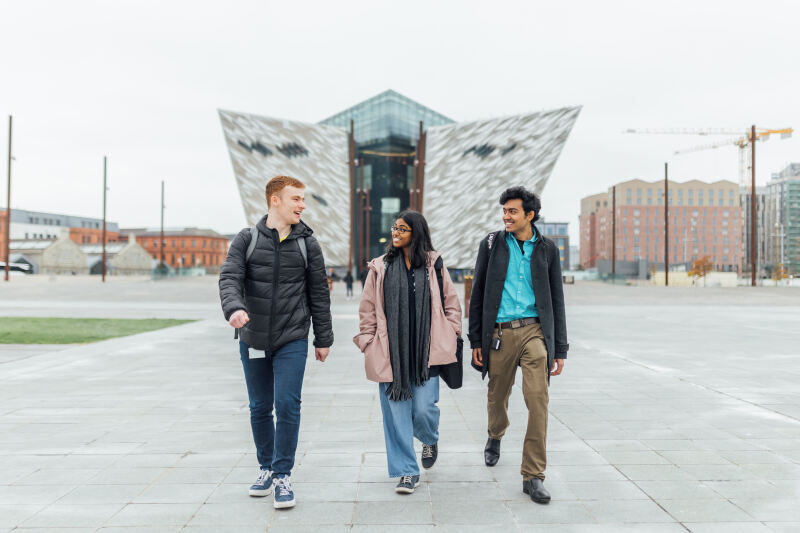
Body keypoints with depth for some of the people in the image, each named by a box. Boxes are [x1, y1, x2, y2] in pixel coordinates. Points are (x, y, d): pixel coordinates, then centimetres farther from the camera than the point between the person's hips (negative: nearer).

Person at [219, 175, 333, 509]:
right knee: (260, 408, 12)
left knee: (287, 406, -8)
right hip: (253, 340, 1)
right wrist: (234, 308, -31)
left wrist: (323, 338, 7)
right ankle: (266, 467, 30)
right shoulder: (246, 240, 2)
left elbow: (319, 293, 7)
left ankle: (282, 475, 7)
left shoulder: (307, 243, 3)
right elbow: (229, 278, -10)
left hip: (292, 341, -1)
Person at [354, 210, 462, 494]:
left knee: (423, 409, -4)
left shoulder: (433, 264, 7)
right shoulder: (380, 267, 7)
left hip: (425, 351, -1)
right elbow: (367, 309, 9)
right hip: (391, 352, 1)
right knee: (396, 412, 2)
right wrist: (368, 341, 4)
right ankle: (407, 471, 15)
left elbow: (452, 303, 12)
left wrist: (448, 336, 5)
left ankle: (431, 440, 33)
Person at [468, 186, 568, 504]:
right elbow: (478, 294, 6)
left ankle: (533, 475, -1)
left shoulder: (546, 249, 6)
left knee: (538, 400, -11)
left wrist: (560, 348, 6)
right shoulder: (492, 244, 4)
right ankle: (495, 438, 47)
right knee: (497, 398, 14)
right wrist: (476, 341, 3)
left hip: (534, 331, 0)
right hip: (499, 333, 1)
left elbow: (556, 301, 10)